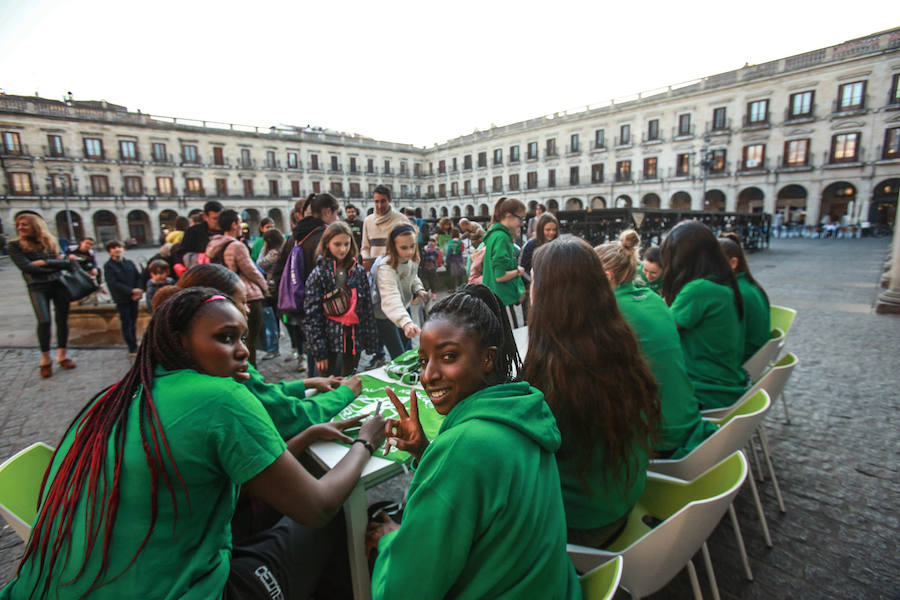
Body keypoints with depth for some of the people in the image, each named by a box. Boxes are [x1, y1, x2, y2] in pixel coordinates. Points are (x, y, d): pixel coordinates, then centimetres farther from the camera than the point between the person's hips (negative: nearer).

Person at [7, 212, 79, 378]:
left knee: (62, 320, 2)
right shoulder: (14, 246, 0)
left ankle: (62, 356, 14)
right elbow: (27, 267, -12)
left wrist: (45, 262, -13)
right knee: (44, 321, -15)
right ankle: (45, 360, -1)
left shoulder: (49, 242, 8)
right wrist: (56, 265, -6)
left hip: (59, 284, 3)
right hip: (37, 288, -3)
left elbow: (66, 264, 0)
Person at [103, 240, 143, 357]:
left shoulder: (129, 263, 9)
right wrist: (131, 291, -19)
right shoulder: (108, 266, -4)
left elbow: (138, 277, 7)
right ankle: (132, 349, 2)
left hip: (133, 298, 4)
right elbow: (113, 283, -12)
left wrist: (138, 292, -9)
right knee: (126, 324, -1)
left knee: (133, 323, 12)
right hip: (121, 299, -4)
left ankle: (134, 346, 23)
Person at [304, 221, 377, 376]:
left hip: (354, 341, 3)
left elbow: (368, 309, 7)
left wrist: (370, 342, 5)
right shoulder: (318, 274, -6)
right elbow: (311, 316, -9)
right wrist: (319, 352, -13)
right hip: (330, 342, -3)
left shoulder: (359, 272, 4)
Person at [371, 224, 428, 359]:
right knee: (399, 356, -3)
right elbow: (391, 299, -52)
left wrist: (419, 290, -9)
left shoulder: (413, 259, -11)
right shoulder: (385, 268, -36)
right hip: (384, 314, -7)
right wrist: (406, 322, -67)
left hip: (404, 306, 7)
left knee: (408, 348, 22)